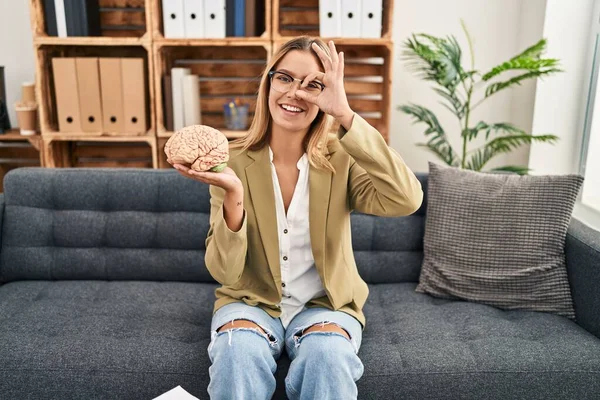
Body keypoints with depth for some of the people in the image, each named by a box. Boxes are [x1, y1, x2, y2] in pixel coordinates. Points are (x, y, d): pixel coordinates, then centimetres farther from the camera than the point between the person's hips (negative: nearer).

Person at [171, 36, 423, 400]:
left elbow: (406, 201, -29)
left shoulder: (342, 160, -9)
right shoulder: (235, 162, -8)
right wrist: (233, 196, -32)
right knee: (239, 353, -30)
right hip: (251, 301, 1)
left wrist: (345, 115, -32)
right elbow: (224, 272, -14)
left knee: (328, 356, -30)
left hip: (324, 304, 0)